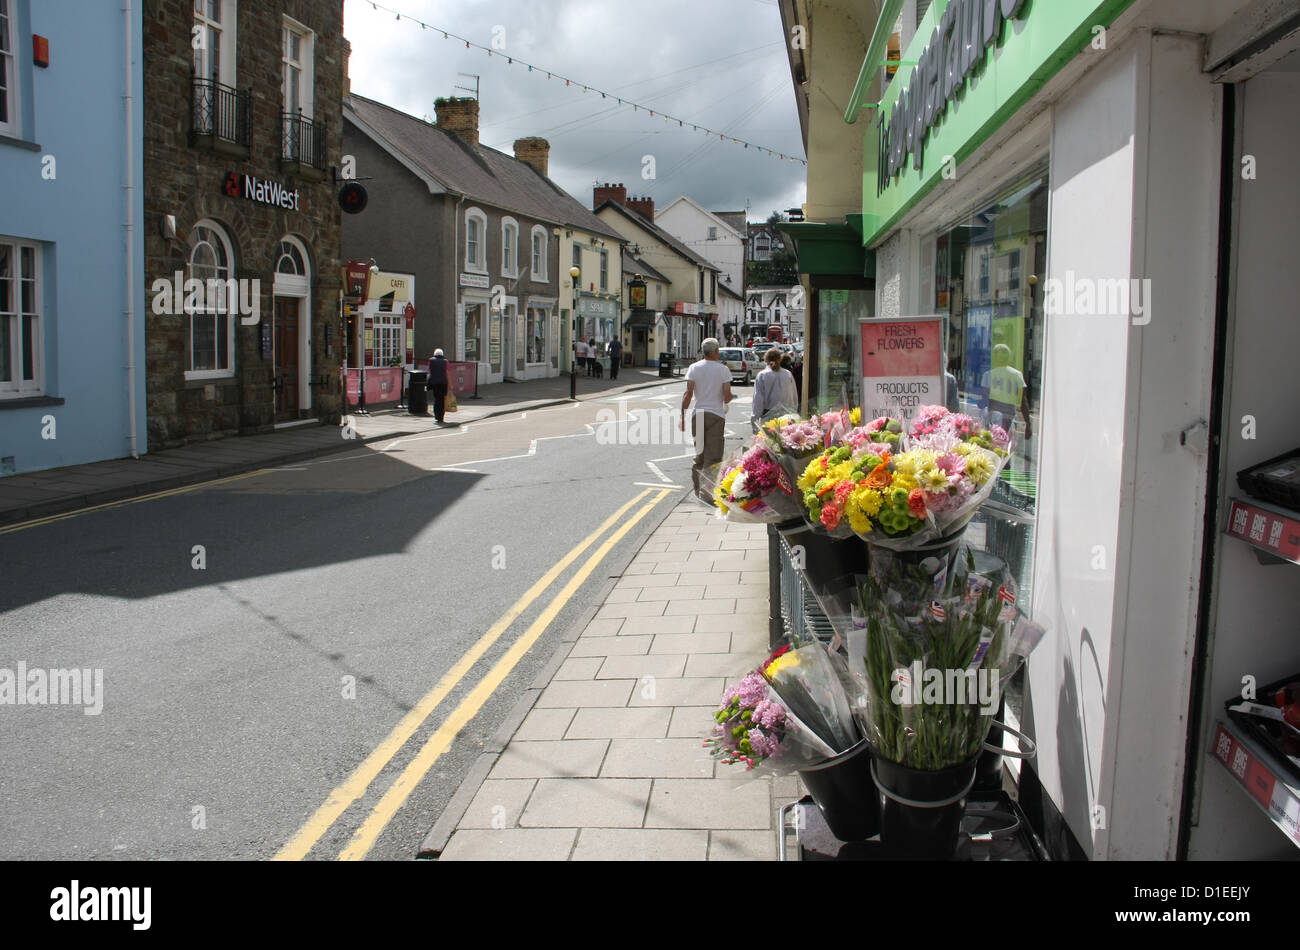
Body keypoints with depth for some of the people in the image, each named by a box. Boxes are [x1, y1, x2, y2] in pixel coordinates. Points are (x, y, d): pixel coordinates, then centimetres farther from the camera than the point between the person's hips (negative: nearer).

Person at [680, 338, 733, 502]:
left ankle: (697, 487, 24)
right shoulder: (723, 369, -3)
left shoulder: (694, 368, 2)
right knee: (713, 456, -1)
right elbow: (727, 396, -8)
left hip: (698, 415, 3)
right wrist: (729, 398, 16)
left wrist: (683, 416, -2)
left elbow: (688, 394, -5)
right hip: (716, 415, -3)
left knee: (698, 453, 16)